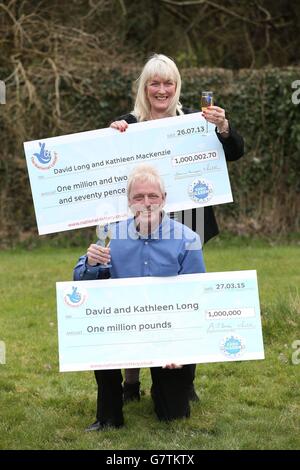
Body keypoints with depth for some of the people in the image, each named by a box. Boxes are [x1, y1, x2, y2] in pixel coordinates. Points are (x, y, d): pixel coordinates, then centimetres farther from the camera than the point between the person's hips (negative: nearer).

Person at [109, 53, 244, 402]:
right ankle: (131, 382, 12)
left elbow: (235, 153, -1)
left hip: (186, 228, 1)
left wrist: (223, 128, -21)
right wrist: (113, 134, -20)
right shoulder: (128, 124, 1)